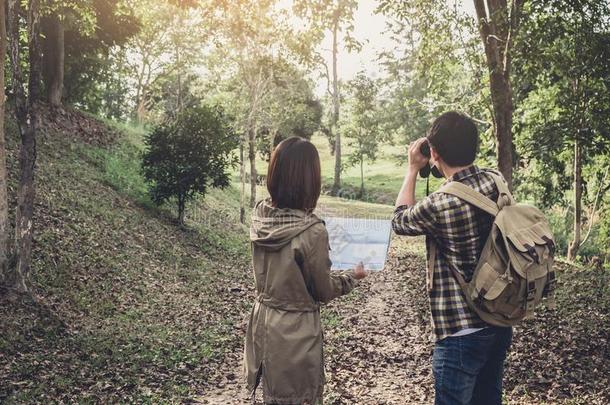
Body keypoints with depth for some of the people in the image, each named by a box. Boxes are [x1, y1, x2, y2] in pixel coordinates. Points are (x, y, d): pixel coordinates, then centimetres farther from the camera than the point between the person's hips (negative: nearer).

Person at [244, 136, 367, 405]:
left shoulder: (260, 216, -7)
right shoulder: (312, 231, -26)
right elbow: (324, 291, -12)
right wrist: (352, 276, 6)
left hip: (262, 323, 6)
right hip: (294, 333, -6)